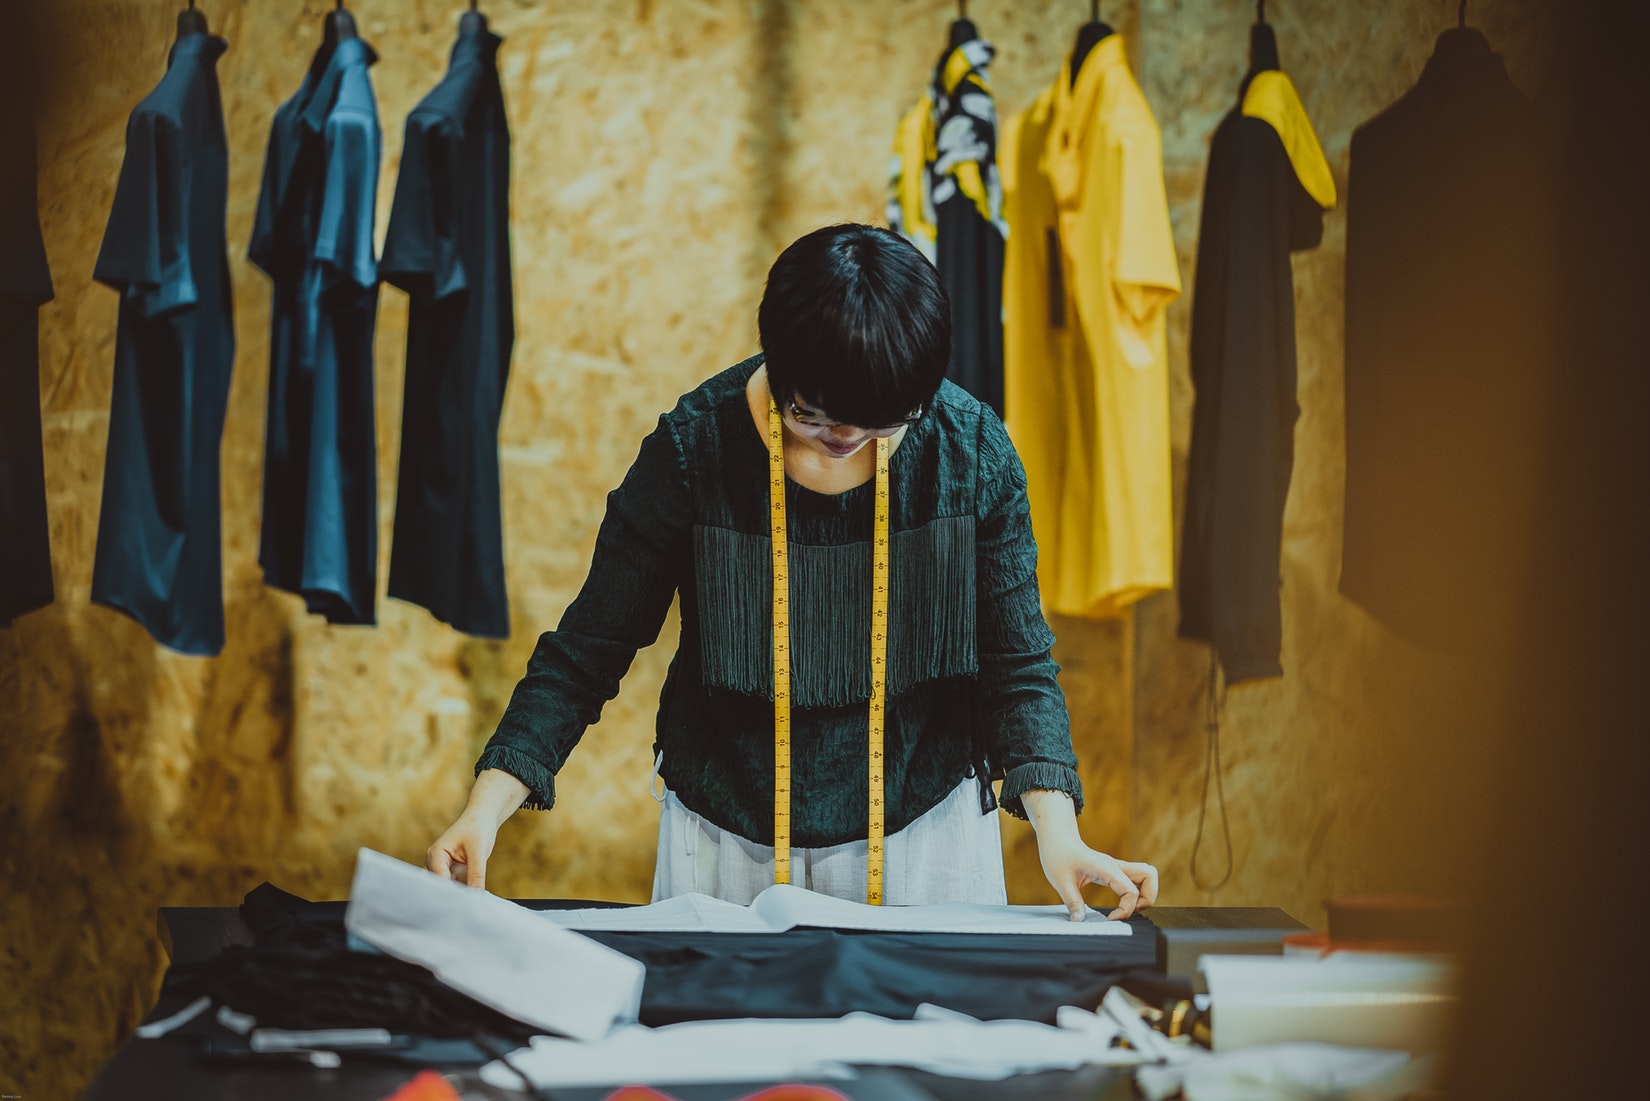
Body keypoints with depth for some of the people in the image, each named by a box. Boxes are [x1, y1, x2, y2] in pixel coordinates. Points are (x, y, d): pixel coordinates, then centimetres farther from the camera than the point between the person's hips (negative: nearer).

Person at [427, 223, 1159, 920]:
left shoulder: (972, 450, -12)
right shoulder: (693, 449, -16)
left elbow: (1016, 663, -6)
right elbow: (586, 651, -10)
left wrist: (1058, 831, -19)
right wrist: (488, 807, -21)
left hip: (922, 825, 1)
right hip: (726, 835, -1)